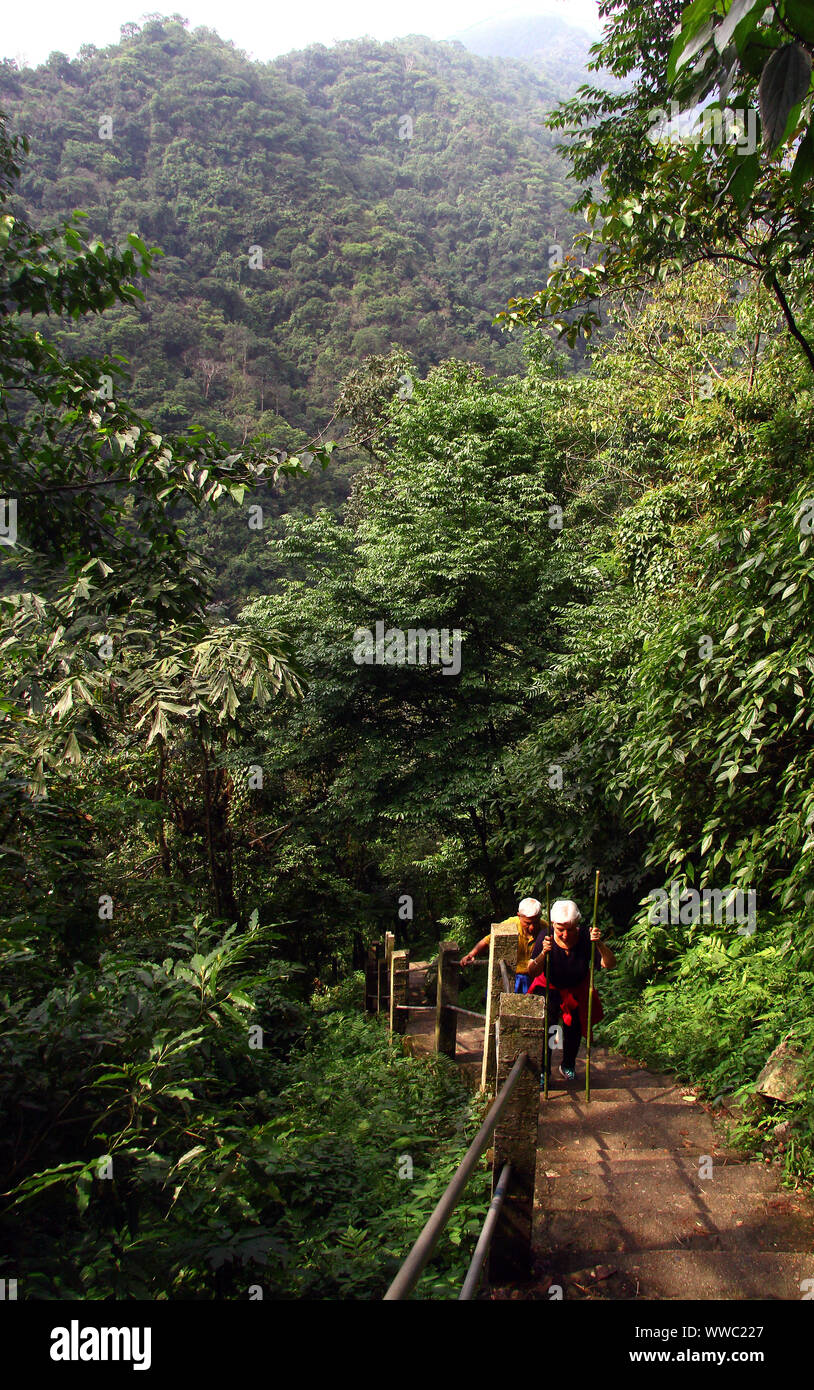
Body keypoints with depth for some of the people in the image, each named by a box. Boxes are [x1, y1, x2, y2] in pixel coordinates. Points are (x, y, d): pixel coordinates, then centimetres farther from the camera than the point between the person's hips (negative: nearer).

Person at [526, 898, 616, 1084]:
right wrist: (544, 953, -49)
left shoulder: (585, 937, -26)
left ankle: (568, 1066, 34)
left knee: (574, 1028, 6)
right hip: (550, 988, -1)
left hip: (578, 990, 1)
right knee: (546, 1026, -12)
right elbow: (532, 972, -31)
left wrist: (600, 944, -49)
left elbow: (609, 965, -32)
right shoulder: (545, 938, -27)